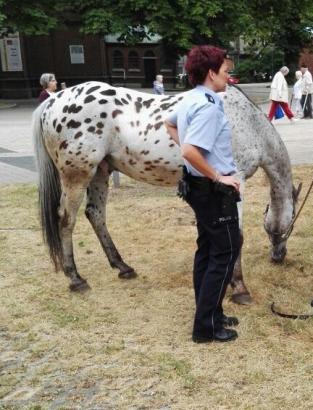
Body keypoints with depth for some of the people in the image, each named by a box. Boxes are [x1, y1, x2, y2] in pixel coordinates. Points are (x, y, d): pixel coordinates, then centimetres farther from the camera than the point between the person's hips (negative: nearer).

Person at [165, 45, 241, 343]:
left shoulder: (190, 99, 9)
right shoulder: (209, 106, -23)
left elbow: (169, 124, 28)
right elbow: (190, 152, -32)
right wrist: (218, 177, -21)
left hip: (199, 186, 10)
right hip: (215, 190, -10)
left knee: (207, 249, 16)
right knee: (226, 252, -1)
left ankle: (208, 314, 27)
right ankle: (206, 326, 5)